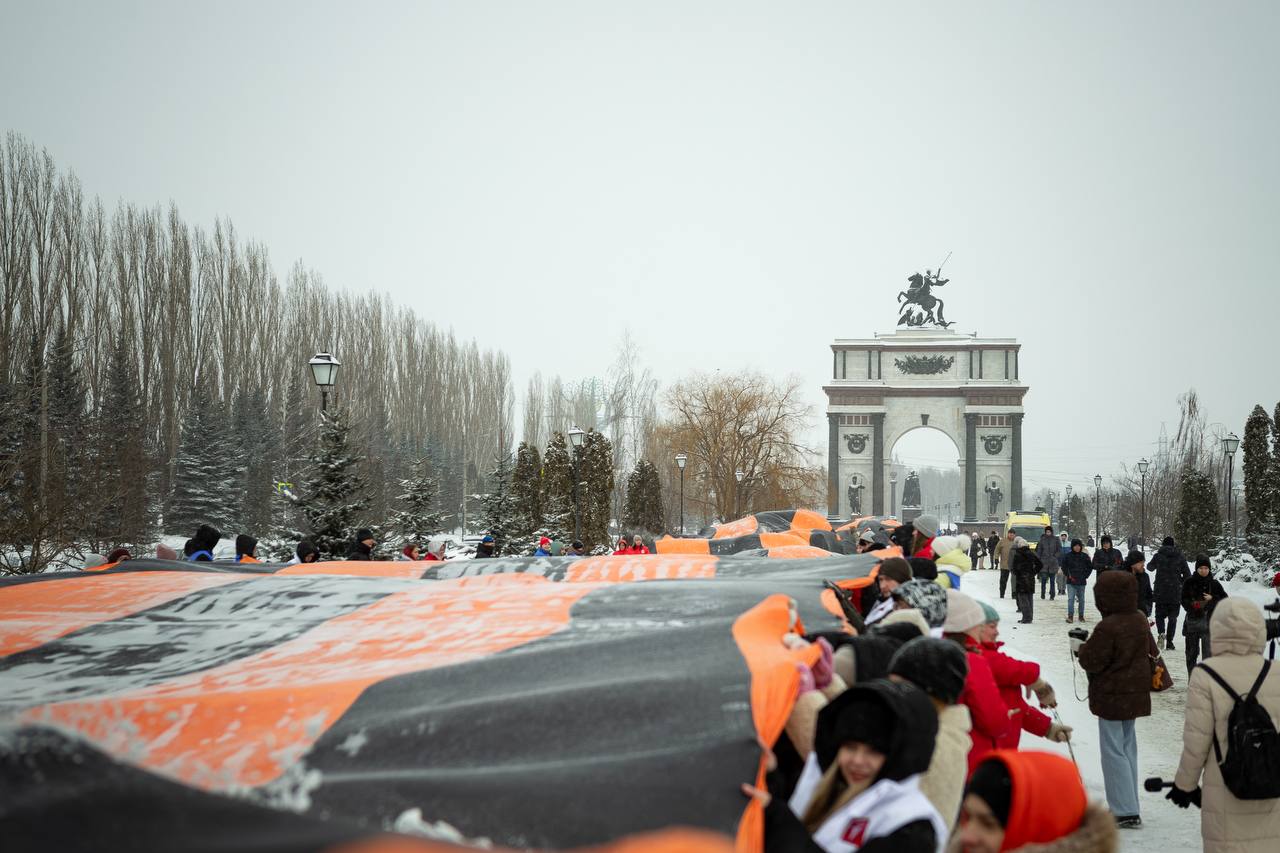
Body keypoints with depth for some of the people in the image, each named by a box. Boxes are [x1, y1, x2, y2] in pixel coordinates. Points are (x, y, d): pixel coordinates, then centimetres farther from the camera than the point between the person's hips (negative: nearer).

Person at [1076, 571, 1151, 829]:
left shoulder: (1107, 627, -23)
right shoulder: (1140, 621, 4)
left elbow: (1092, 662, -19)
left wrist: (1082, 649, 3)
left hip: (1112, 696, -8)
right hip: (1136, 693, 8)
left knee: (1113, 751, -1)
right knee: (1128, 747, 17)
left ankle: (1125, 812, -3)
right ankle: (1130, 807, 24)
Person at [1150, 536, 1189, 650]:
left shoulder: (1158, 556, -3)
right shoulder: (1180, 557, -1)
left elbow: (1151, 567, 17)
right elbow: (1187, 575, 1)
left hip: (1160, 592, 0)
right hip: (1176, 593, 0)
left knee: (1160, 615, 11)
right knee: (1172, 617, 11)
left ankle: (1161, 632, -16)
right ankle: (1169, 641, 6)